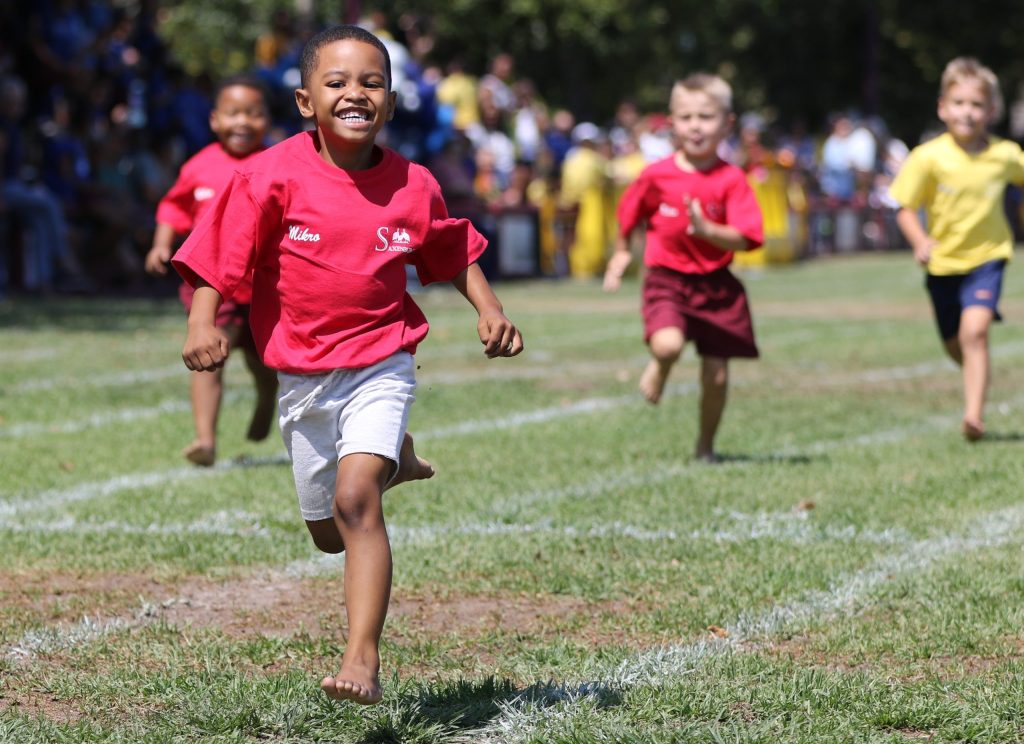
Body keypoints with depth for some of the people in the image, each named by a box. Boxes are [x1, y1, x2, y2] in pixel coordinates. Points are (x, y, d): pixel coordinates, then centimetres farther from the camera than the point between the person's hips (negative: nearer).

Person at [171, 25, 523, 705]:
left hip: (381, 364, -2)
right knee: (328, 534, 16)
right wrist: (202, 322, -26)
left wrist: (489, 309, 1)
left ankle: (364, 660, -25)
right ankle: (395, 457, 51)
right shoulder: (273, 176, -12)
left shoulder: (413, 186, -5)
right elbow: (220, 252, -11)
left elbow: (455, 251, 13)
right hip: (302, 375, 2)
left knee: (356, 499, -24)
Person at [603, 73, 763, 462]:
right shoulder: (656, 176, -6)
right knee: (668, 345, -28)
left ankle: (705, 446, 28)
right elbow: (629, 213, 14)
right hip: (667, 280, -1)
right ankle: (658, 370, 11)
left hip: (716, 285, 1)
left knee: (716, 375, 4)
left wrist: (707, 229, -32)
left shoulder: (731, 181, -9)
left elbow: (743, 239, -16)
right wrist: (622, 252, 23)